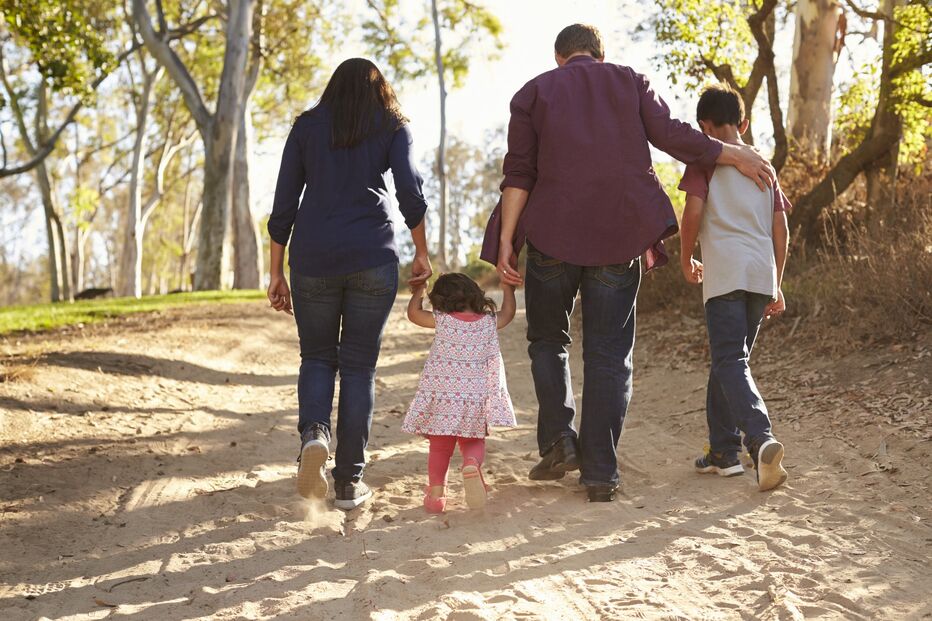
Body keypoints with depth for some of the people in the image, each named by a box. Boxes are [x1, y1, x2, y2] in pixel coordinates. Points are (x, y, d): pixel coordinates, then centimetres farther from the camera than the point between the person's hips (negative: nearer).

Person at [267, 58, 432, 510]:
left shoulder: (307, 126, 13)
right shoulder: (391, 126, 10)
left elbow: (283, 205, 8)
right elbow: (409, 192, -4)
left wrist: (276, 273, 11)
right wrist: (421, 253, 5)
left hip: (313, 257, 1)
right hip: (373, 259, -1)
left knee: (317, 357, 15)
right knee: (359, 365, 6)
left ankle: (313, 432, -14)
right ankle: (349, 481, 4)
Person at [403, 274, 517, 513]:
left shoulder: (441, 321, -1)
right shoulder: (489, 322, 3)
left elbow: (413, 313, 16)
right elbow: (508, 312, 25)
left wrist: (419, 290, 32)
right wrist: (508, 288, 41)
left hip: (440, 397, -1)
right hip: (476, 399, 1)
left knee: (439, 447, 14)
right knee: (473, 443, 14)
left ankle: (436, 493, 11)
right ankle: (472, 464, -18)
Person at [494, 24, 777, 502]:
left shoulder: (534, 92, 11)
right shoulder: (629, 82, 12)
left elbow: (519, 171, 1)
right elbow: (669, 134, -1)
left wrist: (506, 239, -3)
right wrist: (736, 155, 9)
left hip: (553, 233, 0)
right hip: (619, 236, 1)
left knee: (547, 338, 18)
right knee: (608, 354, 4)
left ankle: (558, 440, 3)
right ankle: (600, 474, 2)